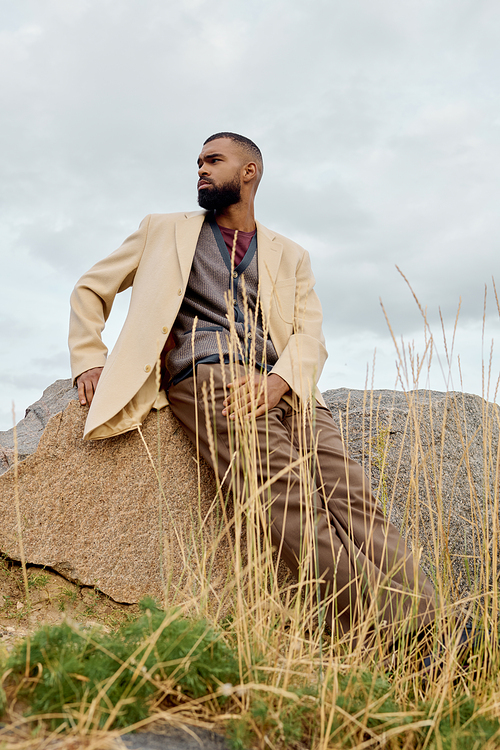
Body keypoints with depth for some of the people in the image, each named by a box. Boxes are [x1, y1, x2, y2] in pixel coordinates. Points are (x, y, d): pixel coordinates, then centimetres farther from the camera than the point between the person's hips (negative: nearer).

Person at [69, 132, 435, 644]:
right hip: (205, 373, -2)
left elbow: (309, 335, 10)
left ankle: (418, 634, -26)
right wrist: (89, 361, 9)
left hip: (281, 386, 3)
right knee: (286, 497, -27)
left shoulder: (291, 257, 25)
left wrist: (278, 380, -13)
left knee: (348, 493, -20)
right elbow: (91, 289, 26)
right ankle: (380, 634, -30)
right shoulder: (164, 231, 24)